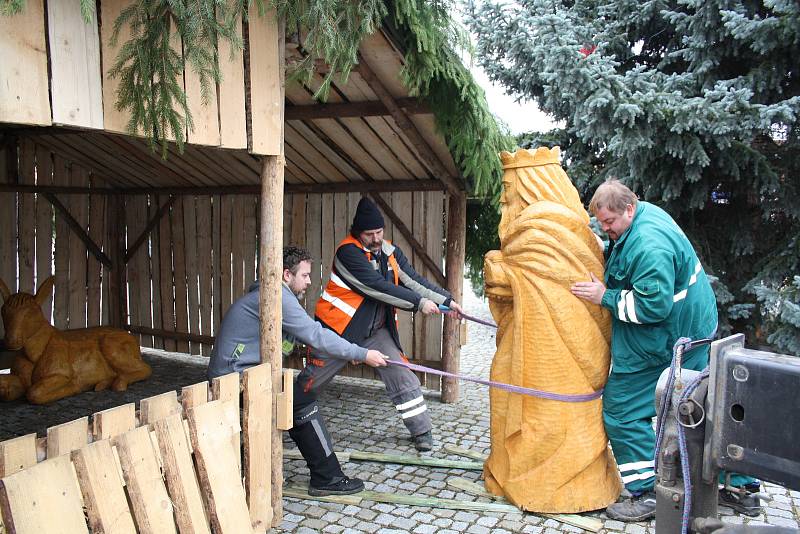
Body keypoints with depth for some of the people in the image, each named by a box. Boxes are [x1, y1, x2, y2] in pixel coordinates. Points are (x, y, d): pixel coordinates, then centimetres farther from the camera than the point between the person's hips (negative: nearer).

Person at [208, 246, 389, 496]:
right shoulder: (278, 296, -19)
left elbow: (309, 333, 13)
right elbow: (315, 335, -22)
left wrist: (349, 353, 4)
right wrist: (362, 354, -17)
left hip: (230, 373, 10)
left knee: (294, 406, 18)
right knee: (302, 403, -11)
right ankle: (327, 478, -4)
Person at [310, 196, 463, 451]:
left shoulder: (390, 252, 1)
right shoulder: (348, 252, -20)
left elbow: (414, 279, 2)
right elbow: (379, 287, -27)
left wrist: (447, 300, -8)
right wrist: (419, 303, -24)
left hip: (376, 330, 5)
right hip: (340, 328, -5)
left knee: (403, 378, -3)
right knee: (311, 381, 5)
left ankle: (422, 432, 7)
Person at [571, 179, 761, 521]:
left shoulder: (648, 245, -28)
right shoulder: (645, 212, 4)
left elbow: (654, 305, -29)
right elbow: (627, 261, 20)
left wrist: (605, 297, -21)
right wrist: (604, 251, 2)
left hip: (665, 344, -11)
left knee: (621, 409, -1)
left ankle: (648, 493, 5)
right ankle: (742, 489, 30)